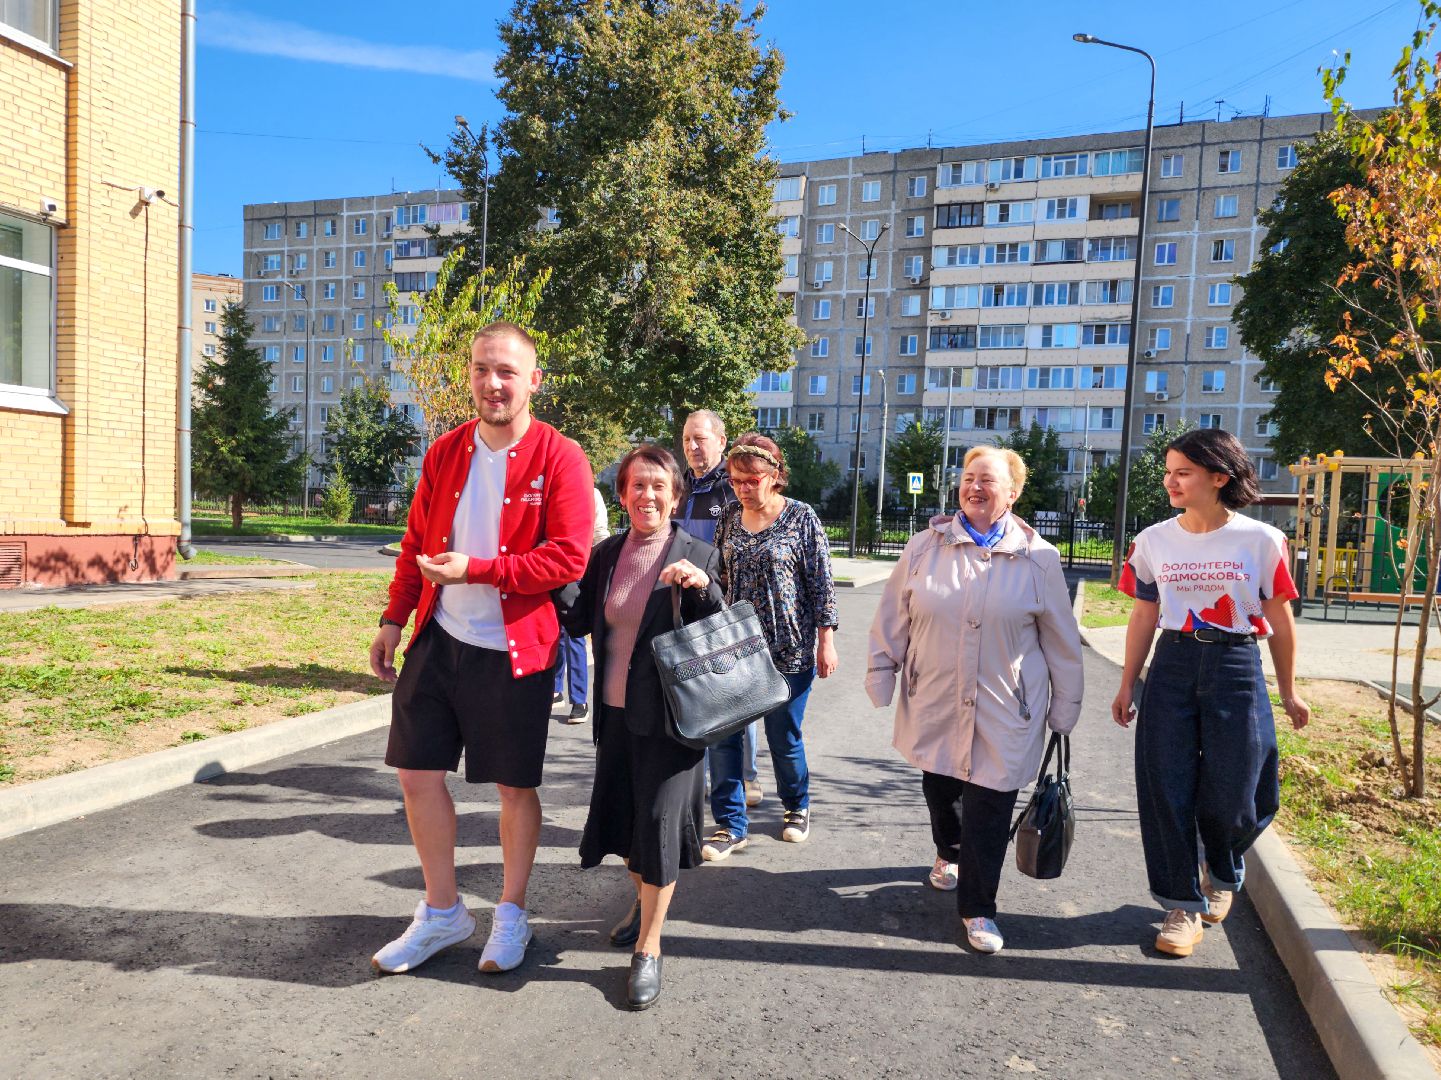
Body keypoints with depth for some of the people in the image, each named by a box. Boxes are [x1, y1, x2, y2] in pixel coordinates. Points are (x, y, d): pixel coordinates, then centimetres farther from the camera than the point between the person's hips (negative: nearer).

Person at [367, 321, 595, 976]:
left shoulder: (559, 459, -11)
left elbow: (568, 558, -18)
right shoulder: (445, 453, 6)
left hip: (514, 651, -5)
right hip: (438, 642, 5)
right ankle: (442, 913, 30)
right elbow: (416, 545, 15)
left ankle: (511, 916, 31)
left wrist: (476, 570, -23)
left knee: (515, 787, 9)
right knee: (417, 774, 10)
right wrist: (394, 619, 13)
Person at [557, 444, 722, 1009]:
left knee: (658, 824, -3)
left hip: (669, 716, -5)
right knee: (619, 815, 16)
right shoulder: (607, 553, 6)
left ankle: (648, 948, 13)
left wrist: (702, 586, -27)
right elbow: (579, 623, 4)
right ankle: (643, 899, 44)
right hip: (616, 711, 5)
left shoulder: (697, 556, -7)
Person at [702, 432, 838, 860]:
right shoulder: (729, 518, 6)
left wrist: (826, 640, -8)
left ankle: (797, 807, 34)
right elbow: (719, 579, 12)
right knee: (722, 736, -1)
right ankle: (731, 825, 11)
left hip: (789, 649, -4)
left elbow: (822, 582, -5)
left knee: (784, 737, 7)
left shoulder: (801, 517, -5)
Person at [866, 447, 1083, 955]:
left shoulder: (1038, 558, -3)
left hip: (1004, 712, -2)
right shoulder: (925, 547, 0)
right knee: (939, 788, 18)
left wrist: (1065, 709, 5)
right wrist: (880, 681, 4)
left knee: (989, 808, 0)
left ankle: (977, 909, 18)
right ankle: (949, 853, 49)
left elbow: (1062, 641, 3)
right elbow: (892, 622, 4)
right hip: (934, 704, 2)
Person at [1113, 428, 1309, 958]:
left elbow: (1280, 621, 2)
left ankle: (1222, 874, 37)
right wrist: (1127, 686, 9)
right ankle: (1184, 904, 19)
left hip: (1236, 670, -2)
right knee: (1167, 791, 2)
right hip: (1173, 666, 2)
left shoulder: (1262, 540, -6)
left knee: (1229, 797, 3)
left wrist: (1288, 692, 8)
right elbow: (1143, 618, 7)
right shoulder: (1153, 541, 1)